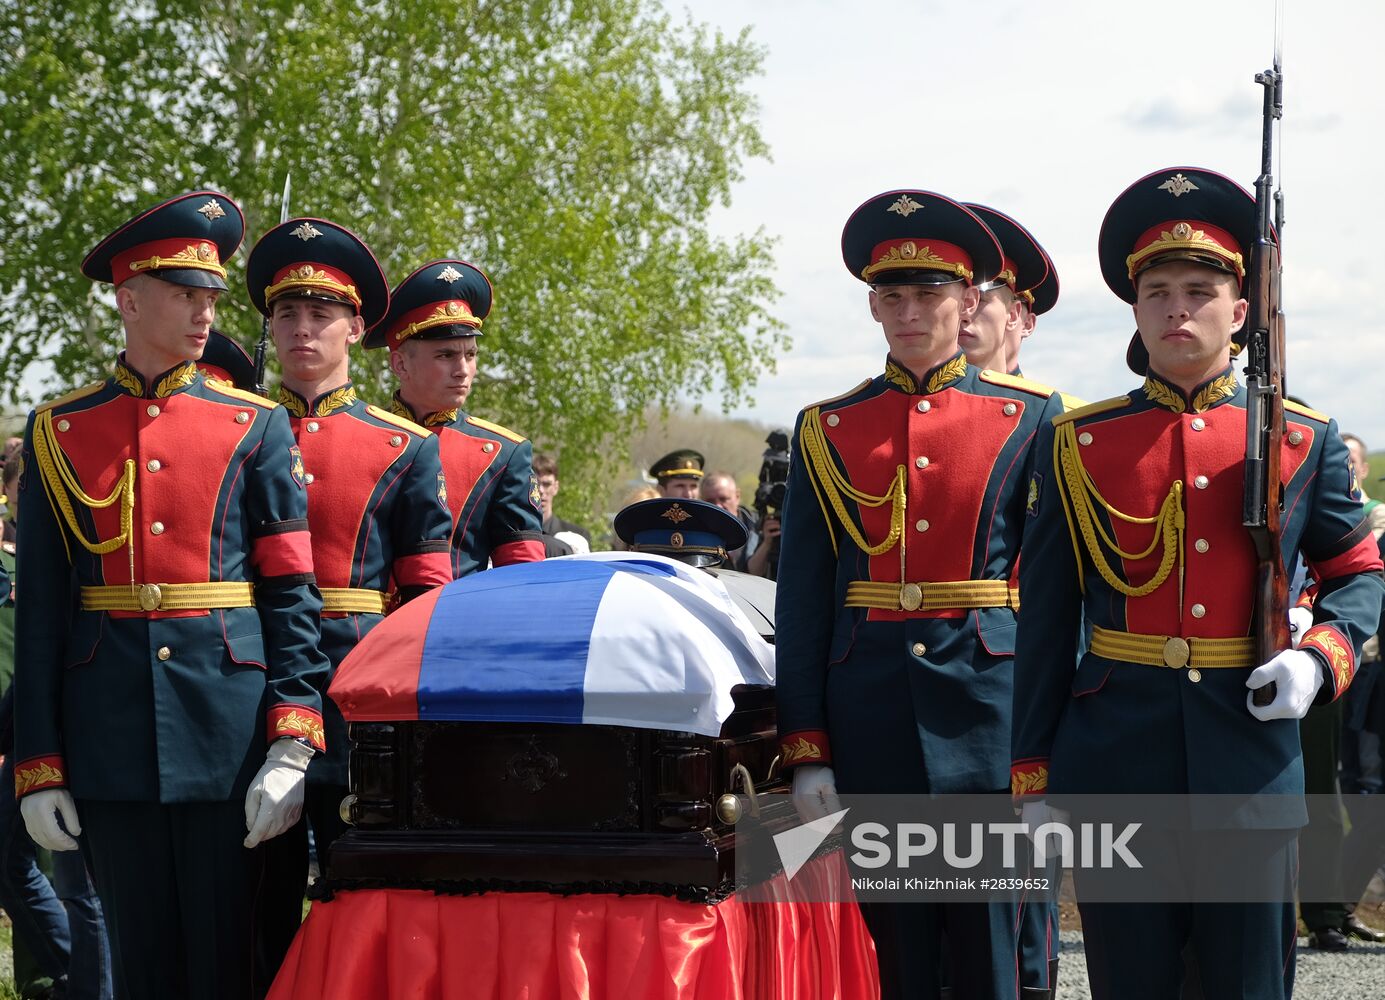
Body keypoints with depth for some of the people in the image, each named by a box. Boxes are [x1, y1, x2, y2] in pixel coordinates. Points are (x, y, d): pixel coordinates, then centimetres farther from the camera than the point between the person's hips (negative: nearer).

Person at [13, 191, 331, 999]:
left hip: (230, 727, -1)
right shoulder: (58, 433, 7)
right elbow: (41, 615, 6)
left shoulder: (256, 427, 5)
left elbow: (292, 593, 0)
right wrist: (39, 767, 1)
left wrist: (291, 747, -10)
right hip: (112, 742, 1)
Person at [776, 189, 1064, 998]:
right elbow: (802, 599, 6)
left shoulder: (1029, 417, 4)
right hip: (870, 707, 2)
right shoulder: (827, 430, 8)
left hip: (988, 696, -1)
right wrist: (806, 751, 0)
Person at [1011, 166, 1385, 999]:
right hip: (1116, 763, 0)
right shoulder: (1078, 445, 4)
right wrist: (1034, 775, 3)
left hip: (1251, 753, 0)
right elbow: (1045, 621, 5)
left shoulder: (1304, 442, 4)